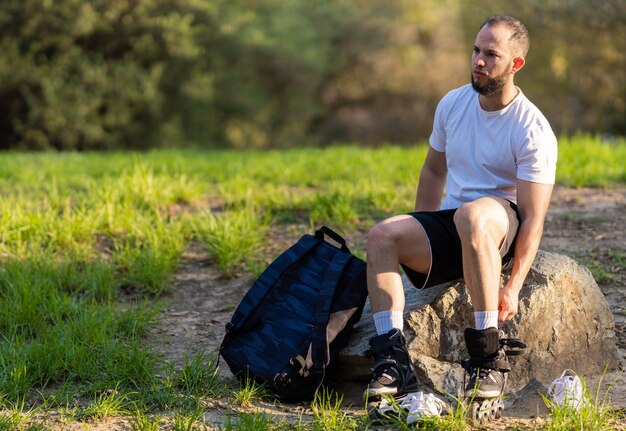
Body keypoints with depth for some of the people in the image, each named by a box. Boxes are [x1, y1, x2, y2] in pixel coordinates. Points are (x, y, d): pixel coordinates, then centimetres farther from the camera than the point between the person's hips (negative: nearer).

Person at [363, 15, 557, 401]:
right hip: (449, 225, 6)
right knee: (382, 236, -23)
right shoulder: (452, 104, 6)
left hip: (501, 228, -5)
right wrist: (420, 241, 14)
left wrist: (514, 287, -24)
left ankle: (488, 356, -36)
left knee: (472, 215, -41)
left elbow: (534, 218, -15)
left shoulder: (533, 131, -12)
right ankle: (394, 361, -27)